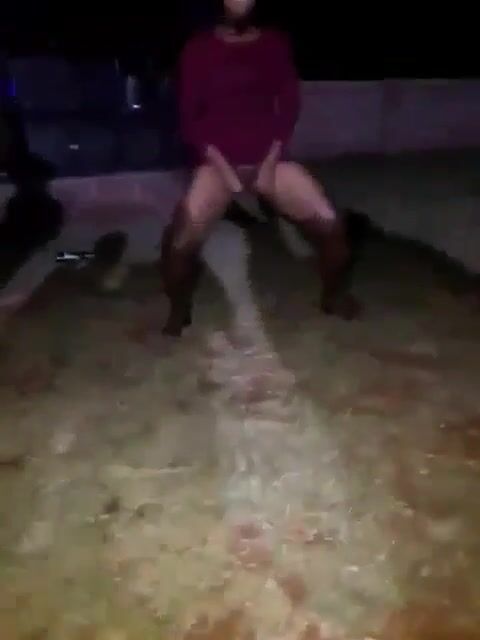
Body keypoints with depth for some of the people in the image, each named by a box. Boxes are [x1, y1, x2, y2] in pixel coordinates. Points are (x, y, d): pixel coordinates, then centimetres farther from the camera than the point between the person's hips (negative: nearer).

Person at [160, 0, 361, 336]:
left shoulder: (275, 43, 9)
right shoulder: (199, 49, 2)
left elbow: (289, 106, 6)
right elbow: (189, 116, -1)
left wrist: (271, 160, -6)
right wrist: (221, 165, -12)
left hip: (269, 157, 2)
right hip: (218, 160, -2)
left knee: (330, 222, -12)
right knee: (181, 240, -21)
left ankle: (334, 295, 14)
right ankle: (179, 310, 6)